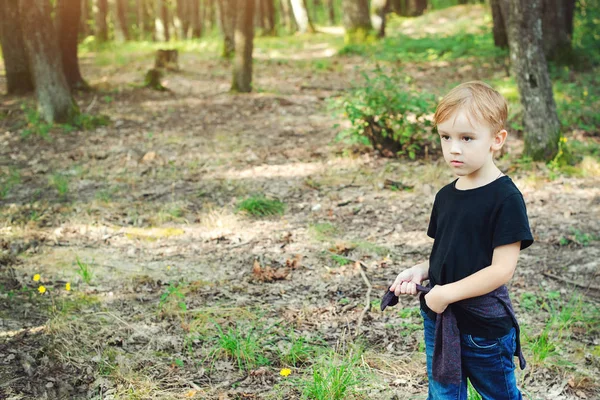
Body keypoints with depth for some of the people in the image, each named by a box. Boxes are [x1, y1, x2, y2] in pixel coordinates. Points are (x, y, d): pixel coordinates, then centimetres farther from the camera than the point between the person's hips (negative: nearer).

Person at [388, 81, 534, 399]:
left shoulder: (505, 199, -17)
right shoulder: (446, 196, 5)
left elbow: (502, 269, -20)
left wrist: (447, 293, -19)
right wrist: (420, 272, -6)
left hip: (486, 327, -6)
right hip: (439, 321, 6)